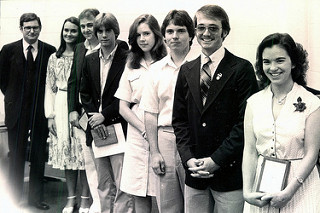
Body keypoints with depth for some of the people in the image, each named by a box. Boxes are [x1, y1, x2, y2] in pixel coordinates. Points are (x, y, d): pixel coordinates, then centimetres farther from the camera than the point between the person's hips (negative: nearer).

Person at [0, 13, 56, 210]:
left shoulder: (50, 51, -2)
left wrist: (47, 100, 0)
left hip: (41, 110, 0)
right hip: (17, 110, 0)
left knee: (39, 156, 9)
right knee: (16, 156, 9)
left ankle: (36, 197, 22)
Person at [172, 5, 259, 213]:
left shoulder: (242, 69, -5)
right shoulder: (187, 71, 10)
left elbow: (246, 122, -10)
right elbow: (179, 120, 10)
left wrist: (216, 160, -13)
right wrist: (189, 158, -3)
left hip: (230, 171, -4)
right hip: (194, 172, 4)